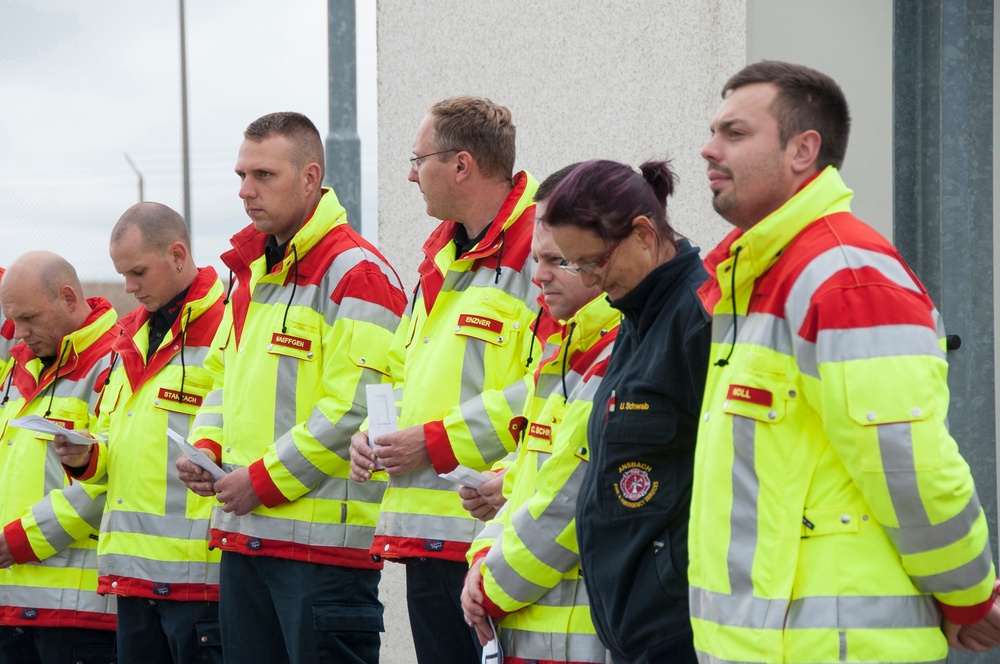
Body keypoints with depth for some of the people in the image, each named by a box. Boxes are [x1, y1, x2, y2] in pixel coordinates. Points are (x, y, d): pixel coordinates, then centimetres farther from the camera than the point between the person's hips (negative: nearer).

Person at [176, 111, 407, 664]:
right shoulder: (250, 272, 17)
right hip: (243, 535, 9)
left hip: (324, 539, -9)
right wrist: (205, 449, 6)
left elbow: (356, 410, -18)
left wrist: (265, 480, -15)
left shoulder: (355, 273, -11)